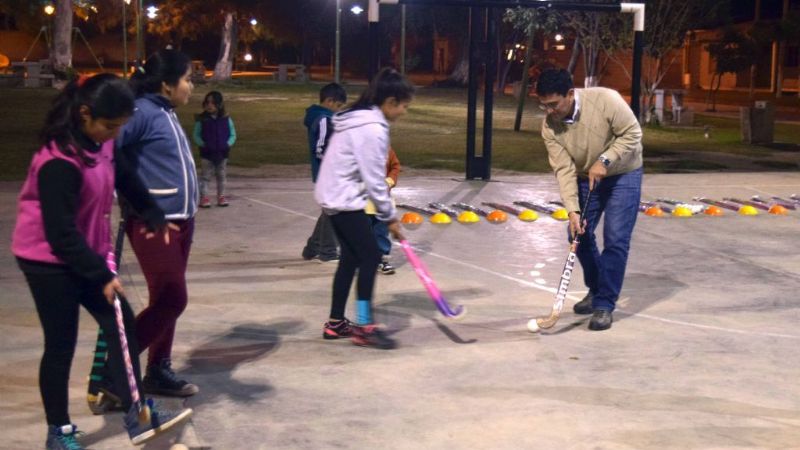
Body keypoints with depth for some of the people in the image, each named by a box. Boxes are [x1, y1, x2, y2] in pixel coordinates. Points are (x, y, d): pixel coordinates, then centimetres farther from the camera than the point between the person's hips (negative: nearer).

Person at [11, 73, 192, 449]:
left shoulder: (99, 143, -1)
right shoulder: (59, 162, -27)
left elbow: (124, 177, 19)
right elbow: (61, 234, -27)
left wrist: (153, 214, 29)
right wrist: (101, 276, -23)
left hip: (87, 257, 9)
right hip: (50, 262, -8)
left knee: (122, 327, 5)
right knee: (61, 344, 1)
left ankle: (136, 416, 11)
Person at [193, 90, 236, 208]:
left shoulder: (226, 119, -2)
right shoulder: (202, 119, -6)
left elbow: (232, 134, 5)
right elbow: (196, 135, -1)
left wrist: (228, 144, -11)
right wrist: (202, 144, -15)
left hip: (222, 153, 2)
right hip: (206, 154, -2)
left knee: (221, 175, 11)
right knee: (205, 176, 3)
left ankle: (221, 196, 20)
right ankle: (204, 197, 6)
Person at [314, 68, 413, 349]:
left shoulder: (360, 120, 11)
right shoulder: (373, 129, -20)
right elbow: (374, 180, -19)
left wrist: (386, 213, 14)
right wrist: (390, 217, -9)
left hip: (334, 196, 10)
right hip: (344, 200, -10)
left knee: (351, 257, 13)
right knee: (370, 256, -6)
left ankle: (335, 323, 19)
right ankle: (363, 326, -3)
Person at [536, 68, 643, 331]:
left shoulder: (605, 100, -29)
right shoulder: (550, 127, -17)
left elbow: (632, 133, -22)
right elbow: (564, 170, -17)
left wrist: (605, 161, -31)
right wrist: (572, 210, -26)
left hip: (623, 174, -4)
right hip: (586, 178, 4)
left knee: (615, 239, -11)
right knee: (580, 235, 4)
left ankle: (605, 304, -4)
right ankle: (595, 290, 27)